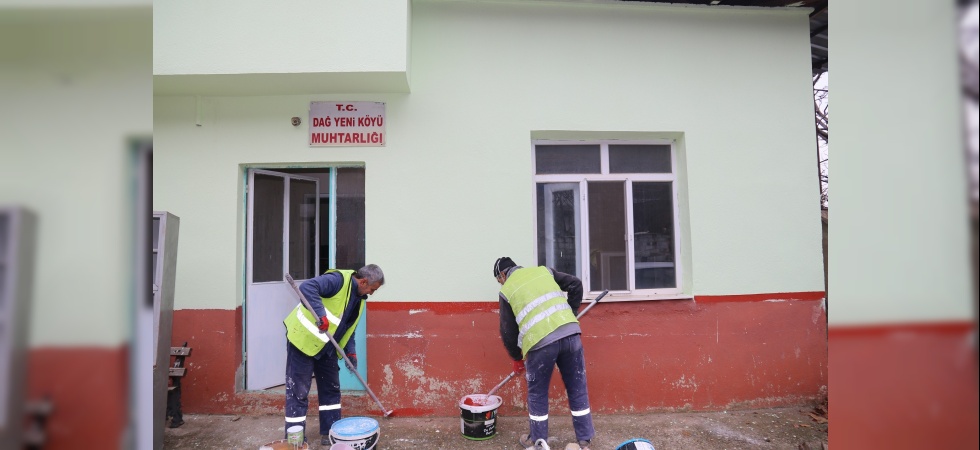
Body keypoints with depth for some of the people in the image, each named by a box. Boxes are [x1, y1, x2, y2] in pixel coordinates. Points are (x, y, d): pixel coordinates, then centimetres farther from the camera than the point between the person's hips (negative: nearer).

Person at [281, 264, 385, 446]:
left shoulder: (359, 299, 7)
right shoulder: (338, 280, -21)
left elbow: (348, 327, 14)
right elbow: (307, 287, -33)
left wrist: (351, 351, 3)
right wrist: (321, 314, -40)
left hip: (326, 347, 9)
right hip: (304, 339, -9)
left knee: (331, 389, 13)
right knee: (298, 391, -1)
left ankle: (331, 433, 24)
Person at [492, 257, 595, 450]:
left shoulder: (507, 290, 11)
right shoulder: (543, 271, 20)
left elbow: (508, 332, 14)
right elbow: (575, 284, 14)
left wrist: (517, 358, 29)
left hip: (541, 342, -3)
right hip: (570, 333, 4)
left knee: (537, 394, 17)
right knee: (578, 389, 15)